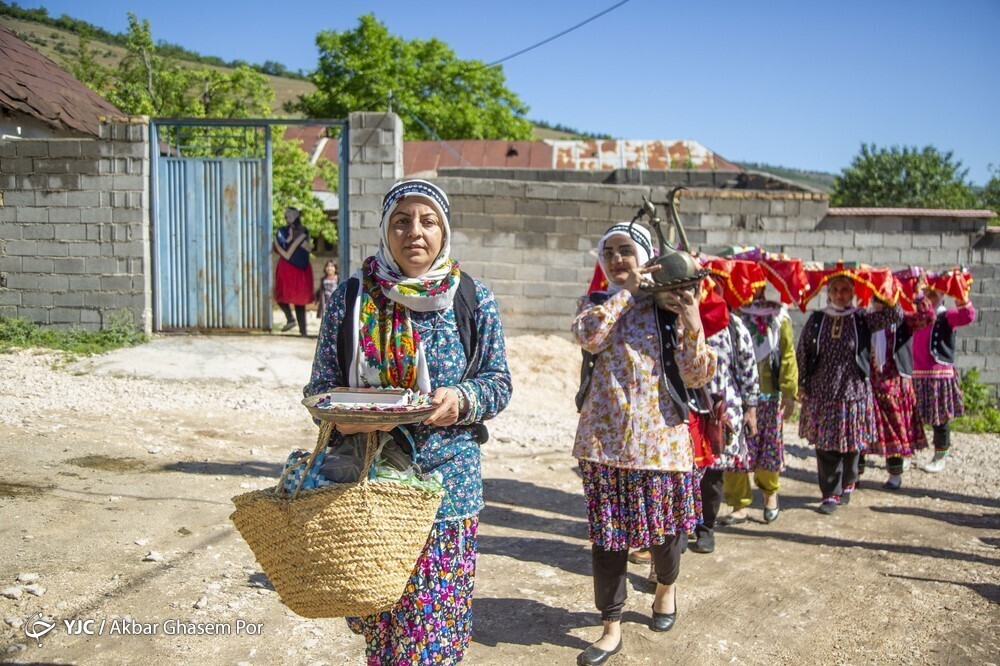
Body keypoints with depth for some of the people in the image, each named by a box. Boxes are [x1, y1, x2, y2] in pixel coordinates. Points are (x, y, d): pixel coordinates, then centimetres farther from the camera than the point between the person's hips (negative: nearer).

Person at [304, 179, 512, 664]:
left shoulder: (474, 301, 1)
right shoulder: (351, 297, 2)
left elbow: (498, 383, 6)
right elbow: (321, 385, 6)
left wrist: (462, 400, -15)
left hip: (445, 483, -1)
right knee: (374, 623, 13)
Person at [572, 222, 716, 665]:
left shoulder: (668, 306, 2)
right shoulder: (595, 304, 6)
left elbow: (696, 376, -4)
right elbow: (589, 335, -19)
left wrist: (693, 326, -18)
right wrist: (628, 290, -15)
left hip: (660, 435, 0)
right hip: (605, 435, 1)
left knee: (664, 526, 12)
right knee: (606, 532, 3)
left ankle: (666, 587, 44)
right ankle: (612, 627, 17)